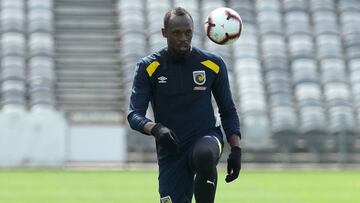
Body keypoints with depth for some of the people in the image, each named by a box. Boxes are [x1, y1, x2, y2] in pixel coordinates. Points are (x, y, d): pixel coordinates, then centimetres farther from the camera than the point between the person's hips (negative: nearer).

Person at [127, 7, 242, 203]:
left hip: (206, 138, -1)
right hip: (170, 152, 1)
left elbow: (228, 111, 10)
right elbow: (134, 115, -6)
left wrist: (236, 149, -2)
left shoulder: (213, 64, 1)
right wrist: (155, 129, -27)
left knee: (205, 155, -37)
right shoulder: (148, 67, -2)